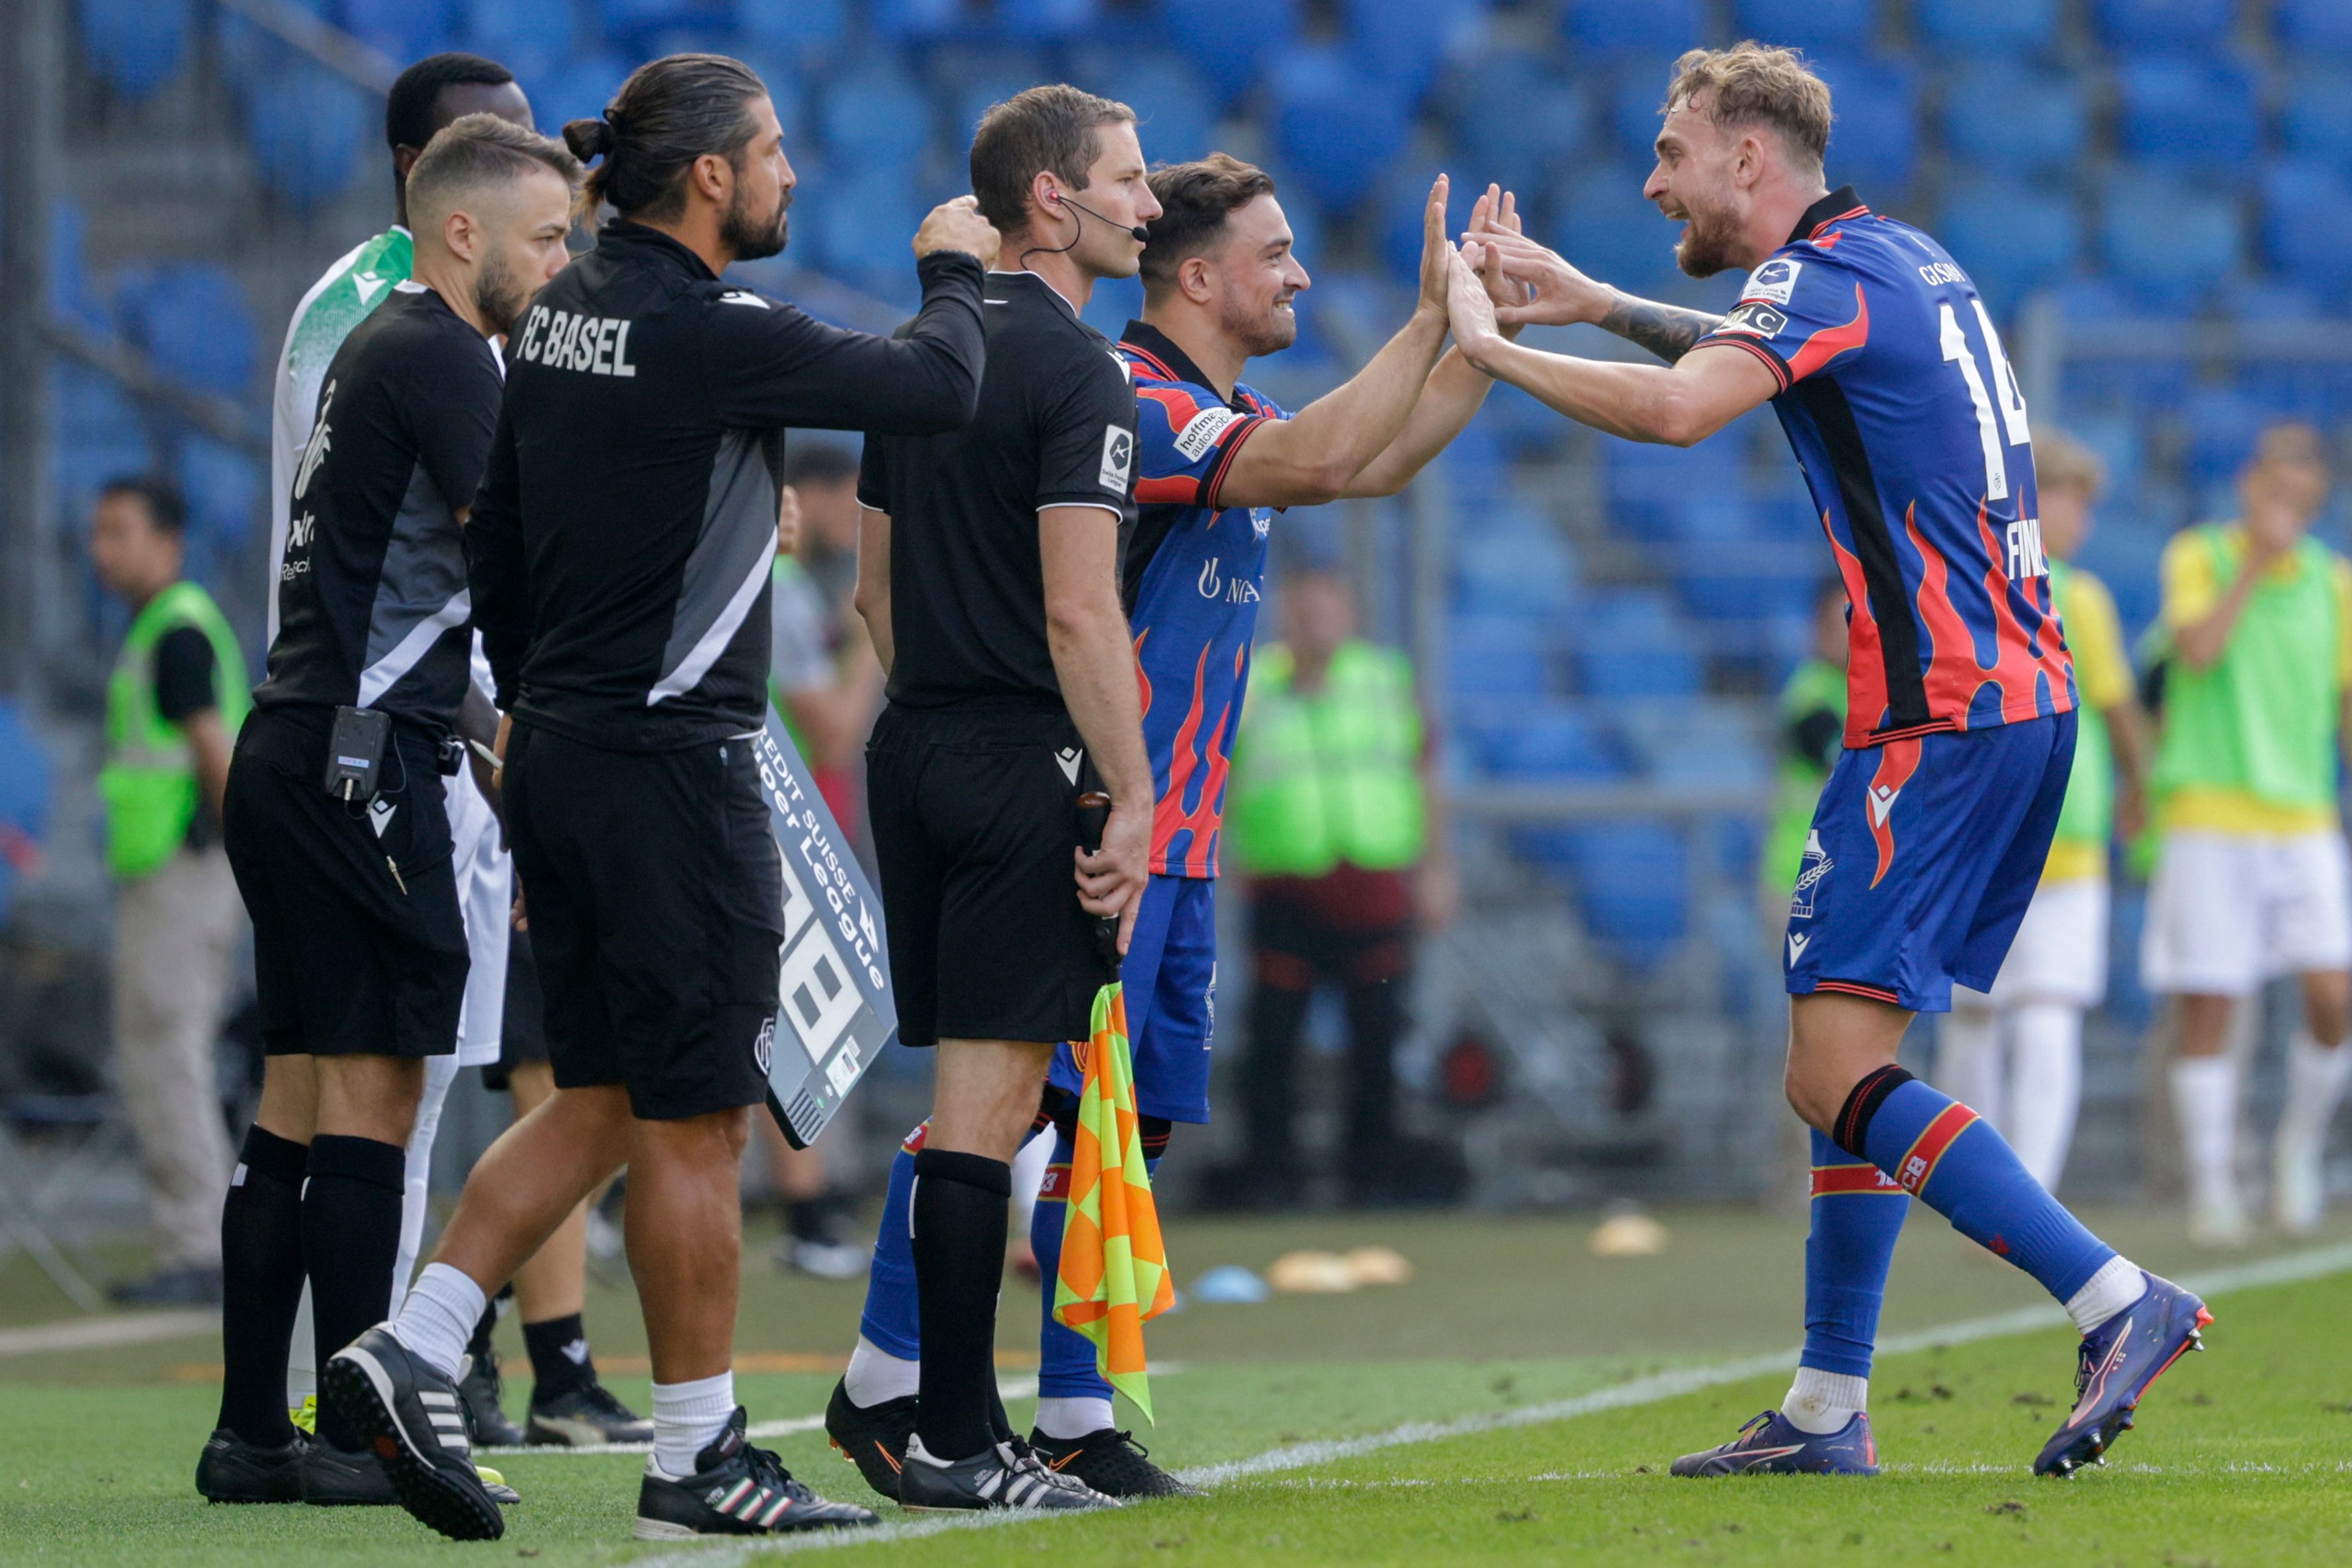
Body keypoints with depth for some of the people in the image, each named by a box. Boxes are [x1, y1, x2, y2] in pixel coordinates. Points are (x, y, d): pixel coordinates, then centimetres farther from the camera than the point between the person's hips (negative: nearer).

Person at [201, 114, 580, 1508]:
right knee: (375, 1090, -8)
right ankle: (356, 1434, -8)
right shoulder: (437, 358, -10)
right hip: (359, 757, -10)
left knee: (303, 1098, 9)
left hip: (296, 753, 10)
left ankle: (252, 1433, 9)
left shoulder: (384, 349, 21)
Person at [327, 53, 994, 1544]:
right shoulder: (710, 334, -17)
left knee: (599, 1101, 16)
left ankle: (413, 1350, 7)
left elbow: (496, 536, 17)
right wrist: (954, 273, 6)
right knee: (693, 1122, -1)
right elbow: (938, 388, -14)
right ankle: (700, 1461, 5)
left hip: (563, 750, 9)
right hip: (672, 766, -9)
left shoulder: (561, 314, 9)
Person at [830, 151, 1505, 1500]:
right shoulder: (1124, 399, -13)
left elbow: (1377, 463, 26)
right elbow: (1322, 458, -23)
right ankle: (882, 1381, -5)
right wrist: (1435, 315, -17)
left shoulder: (1224, 418, 18)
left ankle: (1075, 1421, 8)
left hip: (1174, 836, 10)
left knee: (1120, 1123, 7)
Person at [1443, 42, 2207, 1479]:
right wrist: (1604, 304, 30)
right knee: (1847, 1054, 12)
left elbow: (1678, 409, -28)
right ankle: (1829, 1407, 13)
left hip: (1942, 715, -10)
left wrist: (1491, 346, -18)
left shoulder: (1828, 270, -11)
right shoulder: (1901, 260, 18)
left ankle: (2118, 1301, -19)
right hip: (2017, 699, 10)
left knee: (1837, 1066, -13)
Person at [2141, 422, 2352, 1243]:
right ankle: (2211, 1188, 5)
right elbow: (2197, 651, -16)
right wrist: (2254, 562, -17)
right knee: (2208, 1010, -3)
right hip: (2207, 819, -3)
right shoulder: (2198, 556, 0)